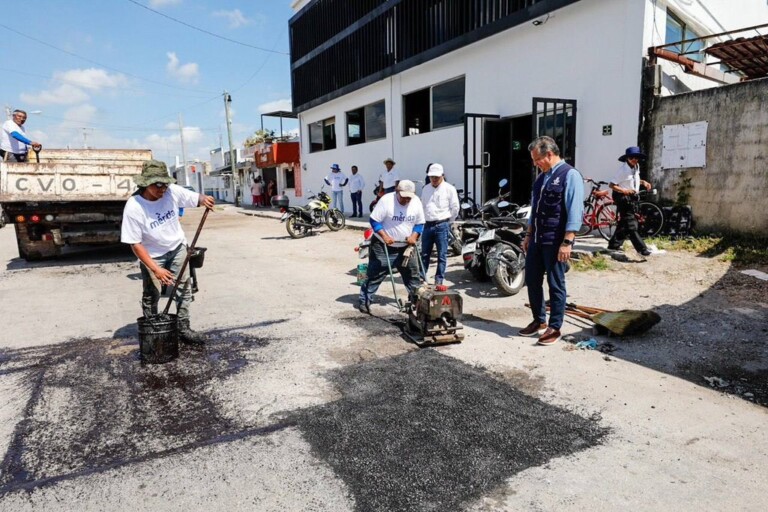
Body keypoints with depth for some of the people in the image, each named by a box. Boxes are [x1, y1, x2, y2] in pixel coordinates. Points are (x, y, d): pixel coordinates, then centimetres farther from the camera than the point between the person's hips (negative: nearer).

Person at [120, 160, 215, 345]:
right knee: (152, 295, 0)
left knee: (184, 288, 4)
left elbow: (195, 198, -3)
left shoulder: (172, 191, -19)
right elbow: (136, 244, -21)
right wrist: (156, 269, -25)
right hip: (152, 255, -3)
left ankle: (184, 329, 15)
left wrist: (204, 199, -30)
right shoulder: (133, 207, -26)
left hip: (177, 248, 3)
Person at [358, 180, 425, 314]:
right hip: (383, 245, -4)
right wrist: (384, 236, -29)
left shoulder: (416, 202, -4)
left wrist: (414, 236, -13)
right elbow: (374, 221, -17)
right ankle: (364, 301, 8)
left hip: (405, 246, 5)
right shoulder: (386, 200, -19)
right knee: (375, 274, -2)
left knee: (413, 274, 9)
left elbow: (420, 223, 5)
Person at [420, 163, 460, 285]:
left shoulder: (449, 189, -5)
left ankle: (439, 280, 8)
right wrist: (424, 220, 15)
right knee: (424, 254, 11)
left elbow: (455, 208, -3)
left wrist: (448, 222, 2)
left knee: (442, 255, 1)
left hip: (442, 225, -5)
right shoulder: (425, 189, 12)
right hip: (427, 225, 5)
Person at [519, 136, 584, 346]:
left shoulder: (570, 175, -11)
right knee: (532, 281, 13)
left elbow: (575, 212, -17)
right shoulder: (541, 177, 14)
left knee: (556, 285, 2)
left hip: (556, 242, -8)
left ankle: (554, 327, 14)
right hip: (537, 240, 8)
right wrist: (528, 235, 19)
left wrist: (567, 242, -21)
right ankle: (538, 321, 28)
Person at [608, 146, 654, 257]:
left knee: (624, 223, 14)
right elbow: (612, 185, -17)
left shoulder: (636, 167, 6)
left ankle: (614, 244, 25)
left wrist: (643, 182, 7)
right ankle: (642, 249, -10)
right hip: (624, 199, -9)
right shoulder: (623, 170, -17)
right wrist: (624, 190, -30)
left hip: (633, 198, 9)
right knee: (631, 226, -9)